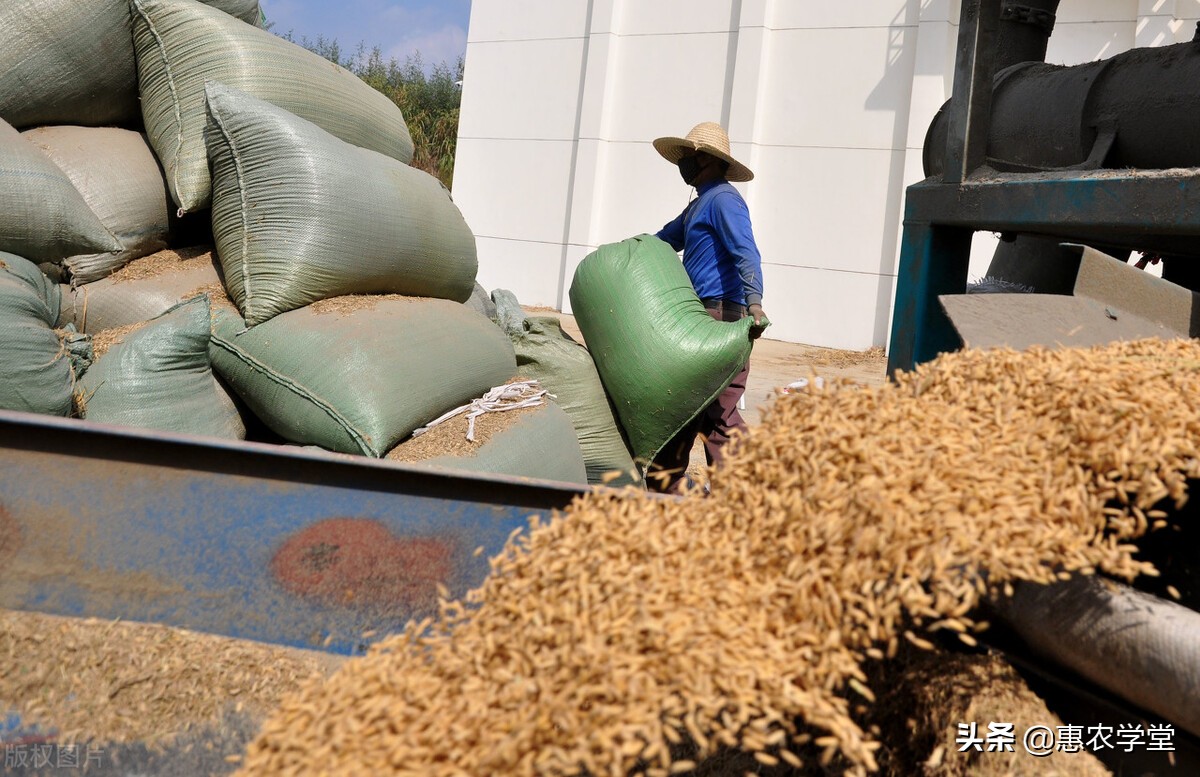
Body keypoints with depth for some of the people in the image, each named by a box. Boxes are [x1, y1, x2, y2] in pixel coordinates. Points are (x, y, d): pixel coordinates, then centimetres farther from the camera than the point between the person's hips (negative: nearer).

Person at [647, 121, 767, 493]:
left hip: (722, 316, -10)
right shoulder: (699, 204, 23)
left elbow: (747, 254, -22)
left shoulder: (723, 198, -9)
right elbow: (661, 241, 36)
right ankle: (665, 481, 21)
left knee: (717, 408, -10)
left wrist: (754, 303, -35)